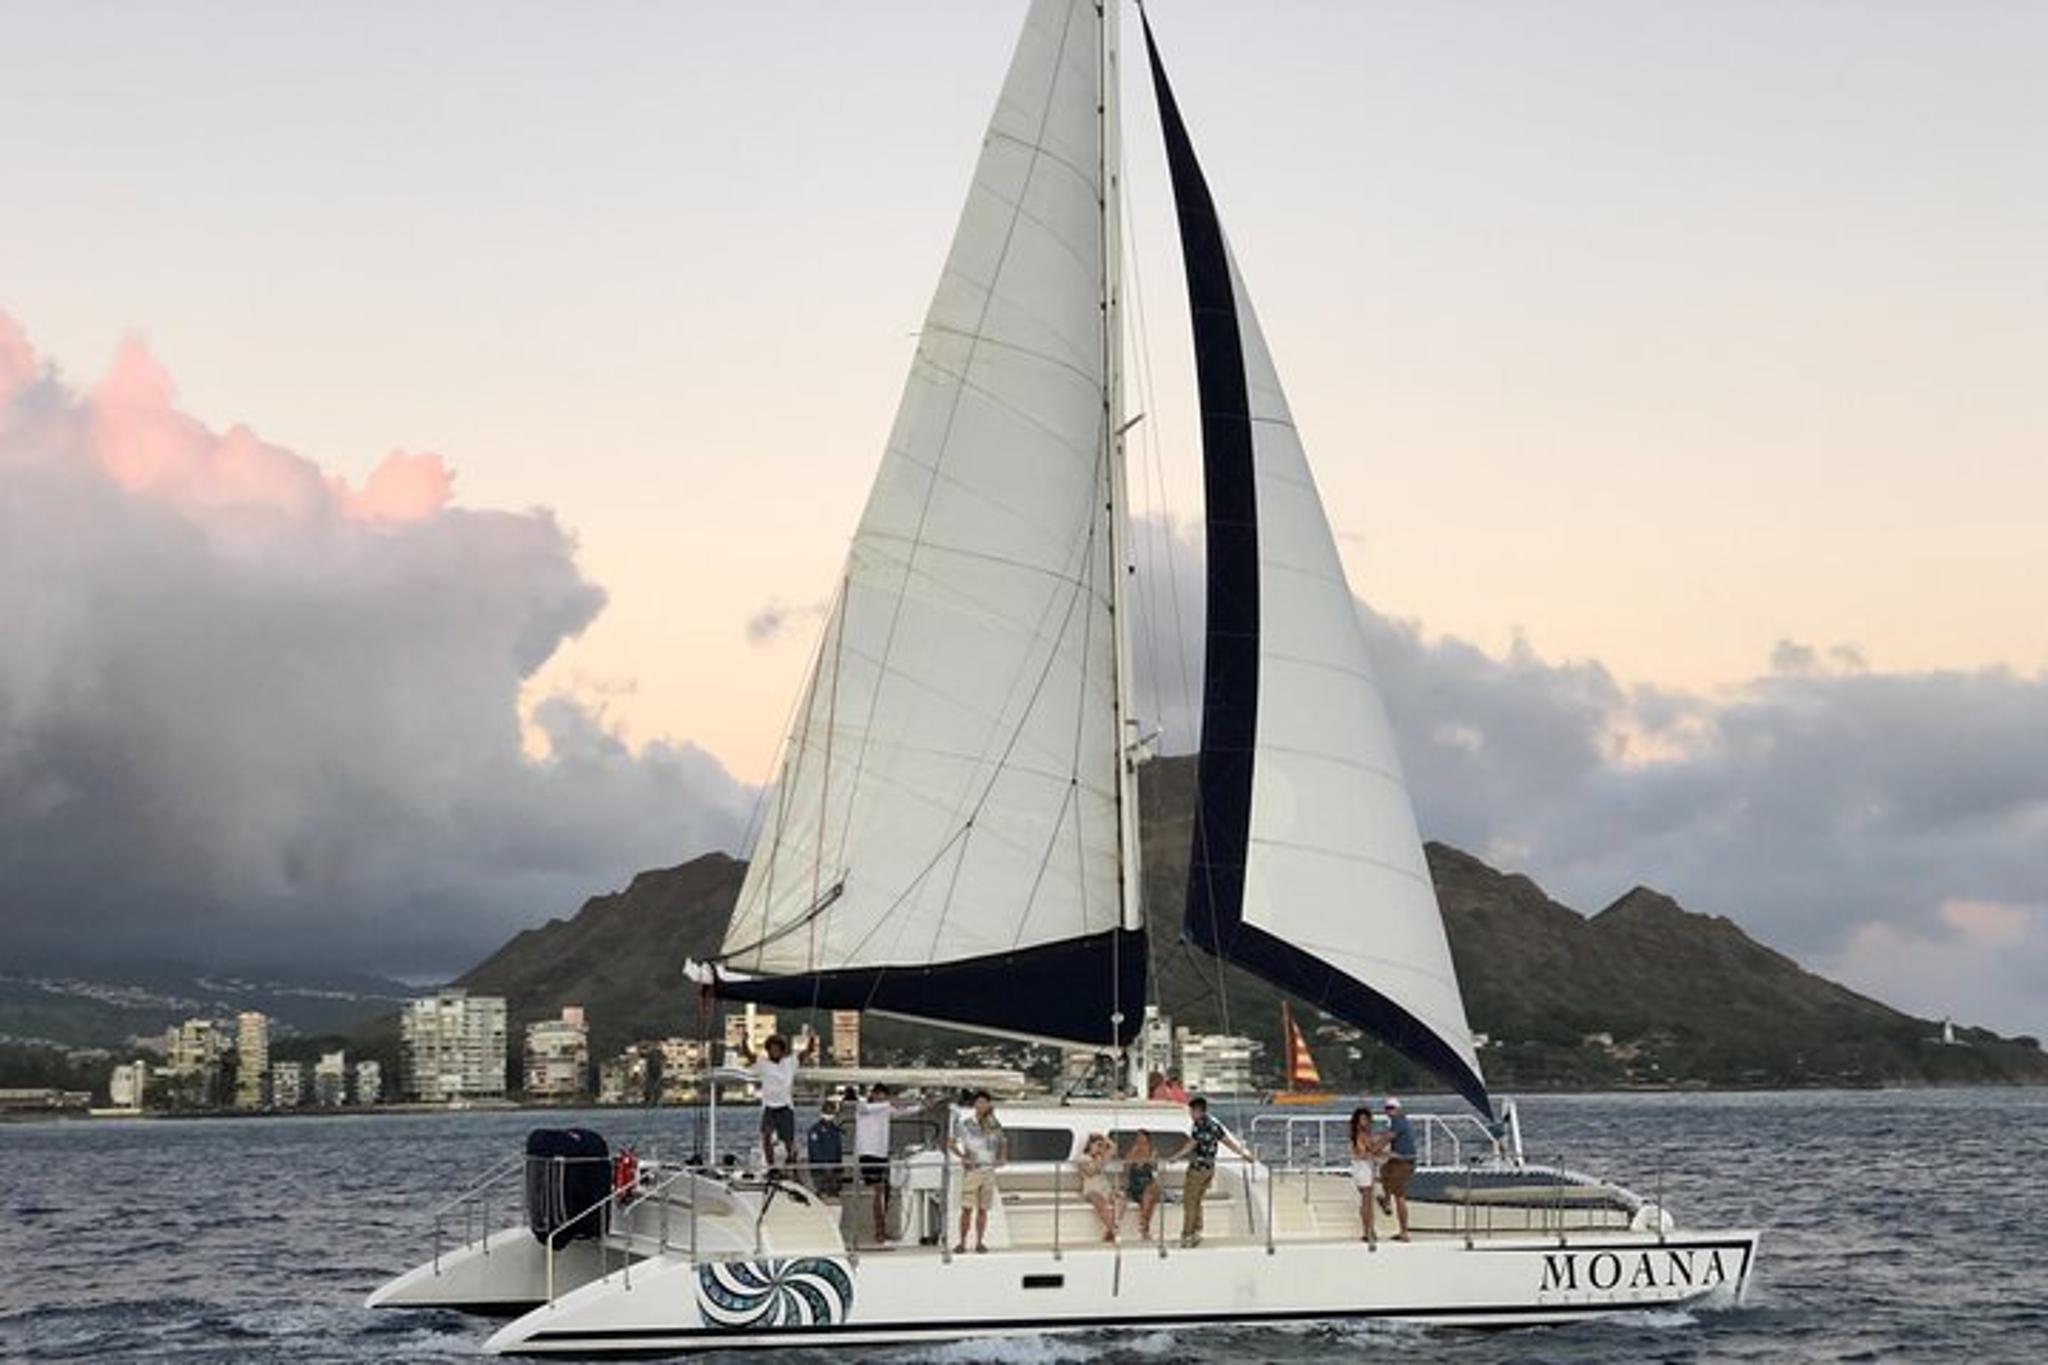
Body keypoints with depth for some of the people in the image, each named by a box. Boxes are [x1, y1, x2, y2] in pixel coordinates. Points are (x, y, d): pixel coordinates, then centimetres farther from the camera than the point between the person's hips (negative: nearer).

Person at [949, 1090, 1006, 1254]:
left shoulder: (994, 1124, 8)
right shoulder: (964, 1122, -3)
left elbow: (1003, 1142, 23)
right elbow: (952, 1143, 0)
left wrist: (1001, 1158, 8)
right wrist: (962, 1157, -12)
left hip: (989, 1171, 3)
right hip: (971, 1170, -3)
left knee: (983, 1209, 4)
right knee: (967, 1208, -7)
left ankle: (980, 1242, 9)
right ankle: (962, 1242, -3)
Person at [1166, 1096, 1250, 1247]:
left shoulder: (1199, 1125, -13)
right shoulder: (1214, 1125, 11)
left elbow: (1191, 1145, -22)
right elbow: (1228, 1141, 18)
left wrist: (1176, 1157, -27)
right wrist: (1243, 1153, 29)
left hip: (1198, 1167, -8)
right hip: (1210, 1167, 8)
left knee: (1189, 1202, -2)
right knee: (1197, 1202, 14)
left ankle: (1187, 1235, -2)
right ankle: (1197, 1231, 9)